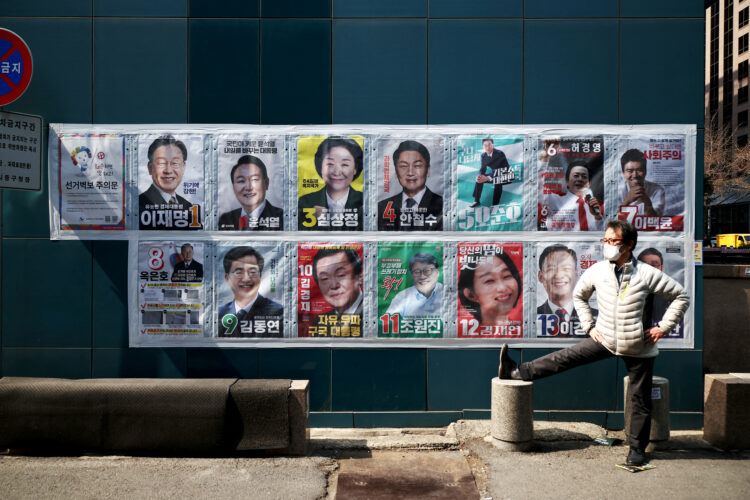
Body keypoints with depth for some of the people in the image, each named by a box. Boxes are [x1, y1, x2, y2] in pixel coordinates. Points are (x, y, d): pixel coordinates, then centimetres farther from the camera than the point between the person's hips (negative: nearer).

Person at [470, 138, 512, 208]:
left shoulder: (500, 154, -24)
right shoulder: (483, 155, -4)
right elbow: (483, 169, 0)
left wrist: (488, 178, -38)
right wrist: (480, 176, -24)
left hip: (506, 175, -7)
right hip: (495, 175, 7)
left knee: (498, 182, -36)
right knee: (480, 179, -6)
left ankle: (495, 204, -27)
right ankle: (477, 201, 4)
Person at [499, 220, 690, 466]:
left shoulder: (647, 274, -14)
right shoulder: (596, 271, -5)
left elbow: (681, 297, -3)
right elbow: (579, 295, 14)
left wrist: (663, 327, -8)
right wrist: (589, 326, 7)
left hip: (638, 346, -2)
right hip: (606, 339, 2)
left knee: (640, 400, 8)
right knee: (564, 358, -4)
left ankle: (637, 449, 23)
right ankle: (519, 372, 4)